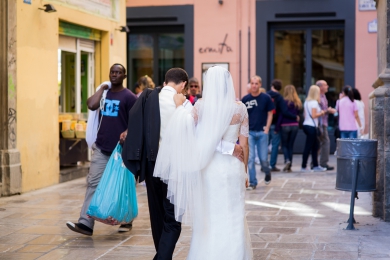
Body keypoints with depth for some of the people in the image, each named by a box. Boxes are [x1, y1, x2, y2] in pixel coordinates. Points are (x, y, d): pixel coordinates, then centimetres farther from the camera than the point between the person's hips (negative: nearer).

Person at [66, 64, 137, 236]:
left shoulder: (129, 97, -3)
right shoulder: (105, 93, 10)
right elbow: (91, 105, -8)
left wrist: (127, 132, -25)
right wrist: (102, 88, -2)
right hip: (101, 148, 4)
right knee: (93, 183, -6)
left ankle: (126, 221, 24)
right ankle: (86, 223, -10)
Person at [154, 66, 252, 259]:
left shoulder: (201, 105, -5)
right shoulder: (240, 108, 0)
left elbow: (185, 129, -13)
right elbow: (244, 144, 3)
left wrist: (179, 107, -1)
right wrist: (244, 171, 12)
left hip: (208, 167, -1)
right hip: (233, 167, 1)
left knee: (207, 220, 9)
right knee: (233, 221, 8)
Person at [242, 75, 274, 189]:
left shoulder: (266, 98, -1)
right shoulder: (245, 99, 2)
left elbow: (270, 114, 4)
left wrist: (267, 129, -4)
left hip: (262, 132, -1)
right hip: (249, 132, 1)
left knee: (263, 158, 2)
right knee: (250, 158, -2)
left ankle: (267, 172, 34)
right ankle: (252, 182, 7)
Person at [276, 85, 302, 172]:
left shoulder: (285, 102, -10)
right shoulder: (298, 102, 6)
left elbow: (281, 115, -10)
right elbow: (298, 114, 8)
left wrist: (277, 128, -7)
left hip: (285, 125, -4)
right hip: (295, 125, 4)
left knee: (284, 145, 9)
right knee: (290, 145, 11)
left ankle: (287, 160, -16)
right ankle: (289, 166, 9)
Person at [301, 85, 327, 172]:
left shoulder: (306, 102, 13)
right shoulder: (314, 102, -12)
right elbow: (314, 115, -17)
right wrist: (321, 113, -2)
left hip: (306, 125, 9)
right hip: (311, 126, -9)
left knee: (315, 145, 14)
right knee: (308, 146, -4)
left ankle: (315, 166, 17)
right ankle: (303, 167, -1)